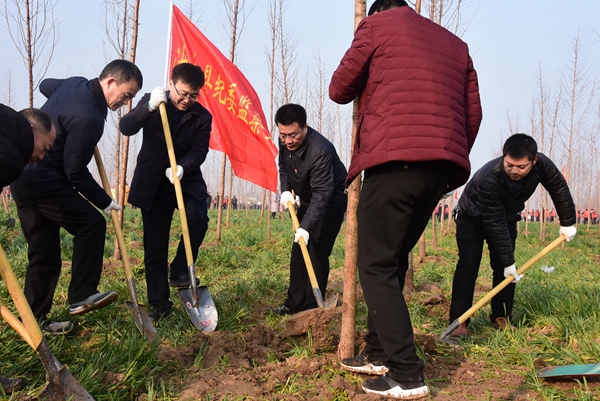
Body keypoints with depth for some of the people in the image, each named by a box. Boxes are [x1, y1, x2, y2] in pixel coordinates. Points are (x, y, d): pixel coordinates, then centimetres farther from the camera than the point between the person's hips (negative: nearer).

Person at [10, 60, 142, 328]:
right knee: (91, 224, -7)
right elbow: (75, 172, -19)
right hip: (44, 179, -10)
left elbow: (45, 85, 32)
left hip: (21, 176, 10)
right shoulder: (89, 118, -22)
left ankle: (33, 318, 13)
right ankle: (81, 296, -7)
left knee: (43, 253, 10)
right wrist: (105, 202, -8)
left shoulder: (75, 83, 7)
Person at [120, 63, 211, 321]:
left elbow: (199, 151, -11)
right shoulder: (150, 102, -1)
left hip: (187, 181, 0)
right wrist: (149, 107, -32)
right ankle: (159, 303, 13)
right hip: (152, 184, 0)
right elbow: (126, 127, -16)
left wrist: (183, 168, -32)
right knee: (154, 247, 2)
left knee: (198, 218, -28)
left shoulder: (202, 117, 0)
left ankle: (179, 270, -4)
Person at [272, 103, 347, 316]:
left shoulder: (320, 150, -36)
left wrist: (305, 227, -47)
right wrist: (286, 190, -9)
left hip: (331, 201, -8)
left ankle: (312, 306, -6)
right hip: (308, 200, 8)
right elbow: (283, 166, 9)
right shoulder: (285, 142, -11)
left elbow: (322, 193, -39)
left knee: (317, 250, -14)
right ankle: (295, 302, 18)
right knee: (298, 250, 9)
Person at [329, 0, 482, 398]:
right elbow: (473, 112, 19)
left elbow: (340, 90, 12)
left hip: (393, 161, -7)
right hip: (440, 169, 7)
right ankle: (378, 353, 23)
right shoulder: (456, 44, 25)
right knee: (393, 261, 16)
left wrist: (365, 83, 34)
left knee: (376, 265, -2)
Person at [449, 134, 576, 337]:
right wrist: (508, 261, -32)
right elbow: (495, 225, -37)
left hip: (506, 216, 5)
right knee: (468, 264, -17)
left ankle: (501, 317, 5)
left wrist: (567, 223, 0)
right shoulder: (489, 179, -42)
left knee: (504, 266, -4)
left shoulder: (542, 165, -28)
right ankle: (459, 321, -18)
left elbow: (559, 189, -7)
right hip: (473, 217, -5)